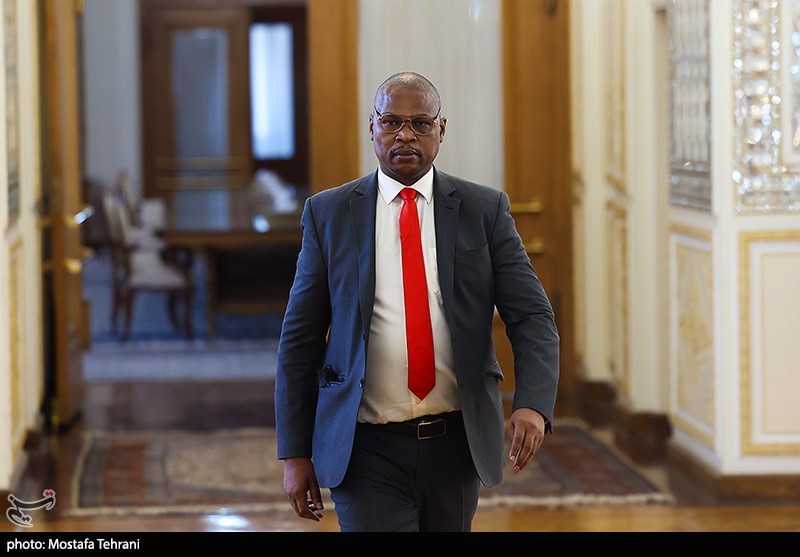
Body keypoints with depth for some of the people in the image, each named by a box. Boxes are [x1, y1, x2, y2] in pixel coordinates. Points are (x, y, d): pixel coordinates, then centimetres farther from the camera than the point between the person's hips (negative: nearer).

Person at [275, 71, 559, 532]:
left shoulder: (485, 209, 2)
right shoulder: (329, 213, 2)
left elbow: (533, 318, -2)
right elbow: (300, 339, 3)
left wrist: (533, 405, -21)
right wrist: (295, 452, -1)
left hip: (457, 443, 2)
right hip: (367, 450, -2)